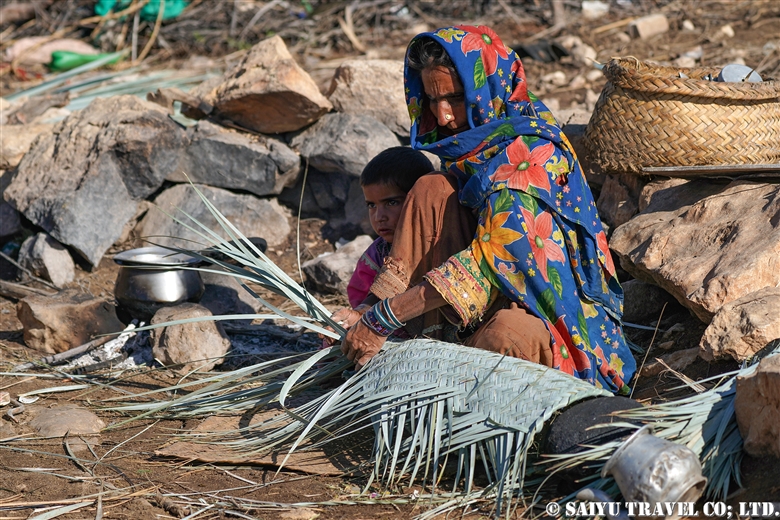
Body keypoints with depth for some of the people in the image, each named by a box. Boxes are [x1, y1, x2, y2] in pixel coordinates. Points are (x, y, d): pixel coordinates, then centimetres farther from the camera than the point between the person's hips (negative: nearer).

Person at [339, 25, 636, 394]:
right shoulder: (469, 143, 7)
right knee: (432, 190, -10)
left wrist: (383, 318, -31)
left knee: (505, 337, -42)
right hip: (492, 297, 7)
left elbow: (492, 256, -29)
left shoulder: (530, 150, -19)